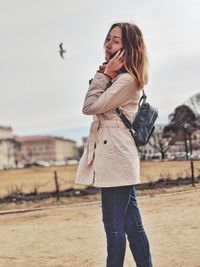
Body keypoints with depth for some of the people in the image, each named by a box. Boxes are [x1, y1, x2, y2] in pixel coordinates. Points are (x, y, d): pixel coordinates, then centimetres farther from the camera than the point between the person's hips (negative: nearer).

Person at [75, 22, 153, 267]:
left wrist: (104, 73, -6)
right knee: (130, 222, 14)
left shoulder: (127, 80, -13)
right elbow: (95, 106, 15)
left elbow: (90, 106, -12)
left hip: (116, 157, -10)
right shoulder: (117, 78, 18)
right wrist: (105, 74, 7)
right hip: (112, 156, 10)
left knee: (114, 224, -2)